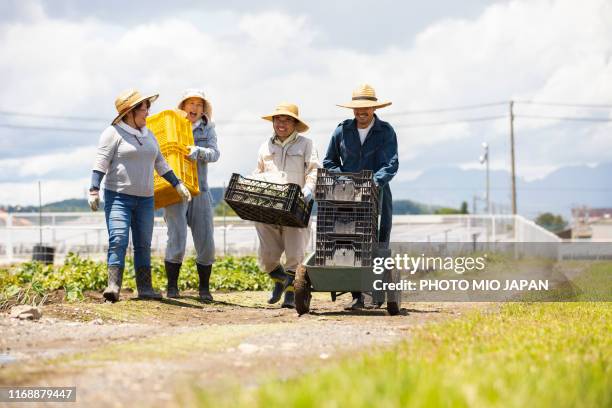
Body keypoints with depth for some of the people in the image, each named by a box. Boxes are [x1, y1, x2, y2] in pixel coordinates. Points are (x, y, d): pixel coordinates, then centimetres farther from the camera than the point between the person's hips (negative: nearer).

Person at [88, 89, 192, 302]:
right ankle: (113, 286, -24)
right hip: (118, 197, -7)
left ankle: (145, 288, 10)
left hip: (145, 199, 7)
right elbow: (101, 162, -11)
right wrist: (94, 190, -21)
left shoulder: (148, 135, 16)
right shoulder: (114, 133, -5)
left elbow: (160, 163, 23)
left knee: (143, 244, 7)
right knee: (118, 241, -18)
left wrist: (178, 185, 19)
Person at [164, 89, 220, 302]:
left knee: (206, 243, -1)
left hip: (200, 191, 3)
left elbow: (214, 154, -4)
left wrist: (198, 152, -25)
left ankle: (204, 288, 10)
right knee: (176, 239, -13)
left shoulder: (207, 129, 12)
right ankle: (172, 286, -1)